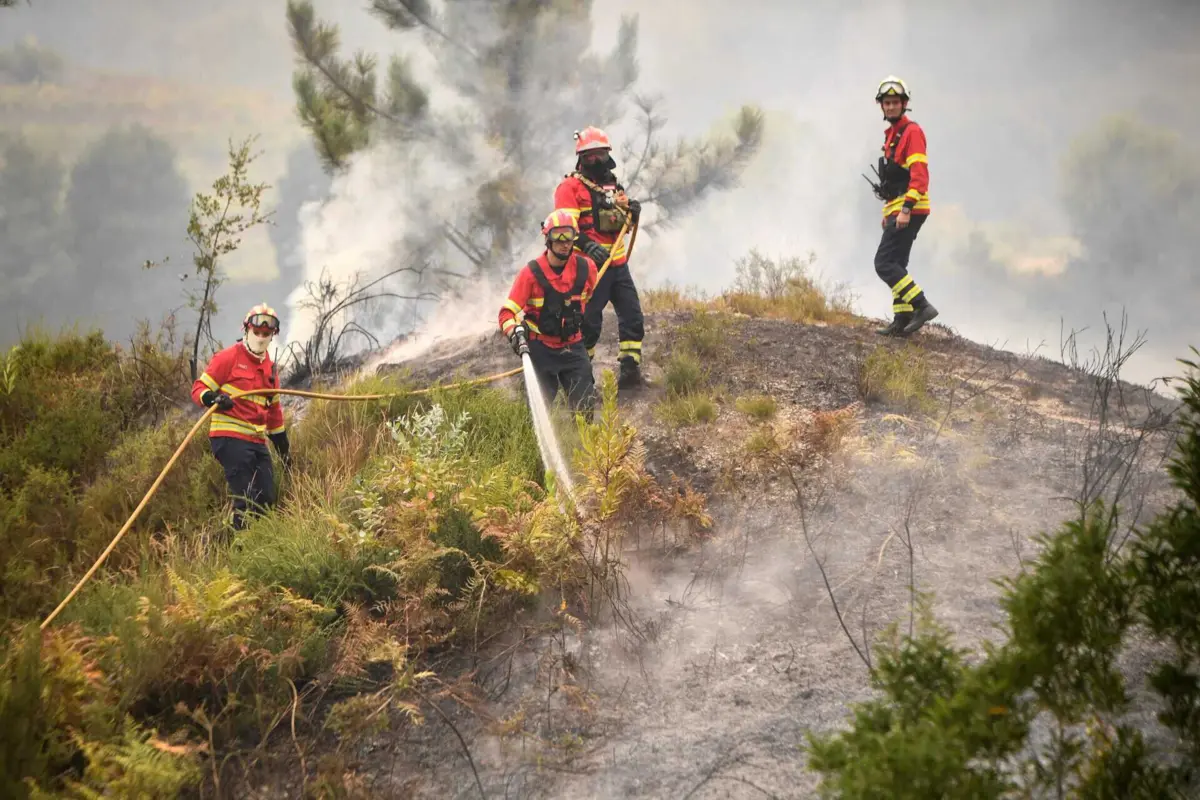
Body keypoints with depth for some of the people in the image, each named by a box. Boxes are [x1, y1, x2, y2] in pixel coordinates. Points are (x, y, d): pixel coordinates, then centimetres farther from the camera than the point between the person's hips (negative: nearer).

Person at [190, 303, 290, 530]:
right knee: (246, 501, -13)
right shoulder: (228, 358, -3)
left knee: (266, 500, 3)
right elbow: (199, 389, -5)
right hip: (230, 437, -8)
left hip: (258, 441, 8)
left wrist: (282, 445, 27)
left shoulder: (269, 367, 19)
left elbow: (274, 410, 27)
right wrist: (214, 398, -28)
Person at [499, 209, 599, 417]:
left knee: (586, 407, -5)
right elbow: (507, 312, -15)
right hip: (540, 349, -3)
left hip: (572, 347, 3)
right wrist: (515, 332, -34)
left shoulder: (586, 268, -5)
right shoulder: (531, 273, -14)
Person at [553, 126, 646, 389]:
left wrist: (631, 212, 5)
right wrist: (588, 245, -30)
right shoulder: (571, 187, -4)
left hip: (618, 262, 7)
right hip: (592, 263, -7)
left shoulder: (613, 185, 20)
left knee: (632, 315, 2)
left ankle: (630, 368, 7)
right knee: (589, 321, -6)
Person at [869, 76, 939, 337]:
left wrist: (905, 209, -26)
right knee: (896, 265, 10)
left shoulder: (912, 132, -11)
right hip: (898, 210, 10)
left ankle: (922, 305, -17)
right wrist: (889, 212, 25)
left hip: (909, 210, -10)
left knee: (885, 263, -14)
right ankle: (902, 321, 12)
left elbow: (919, 175, -20)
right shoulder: (892, 134, 19)